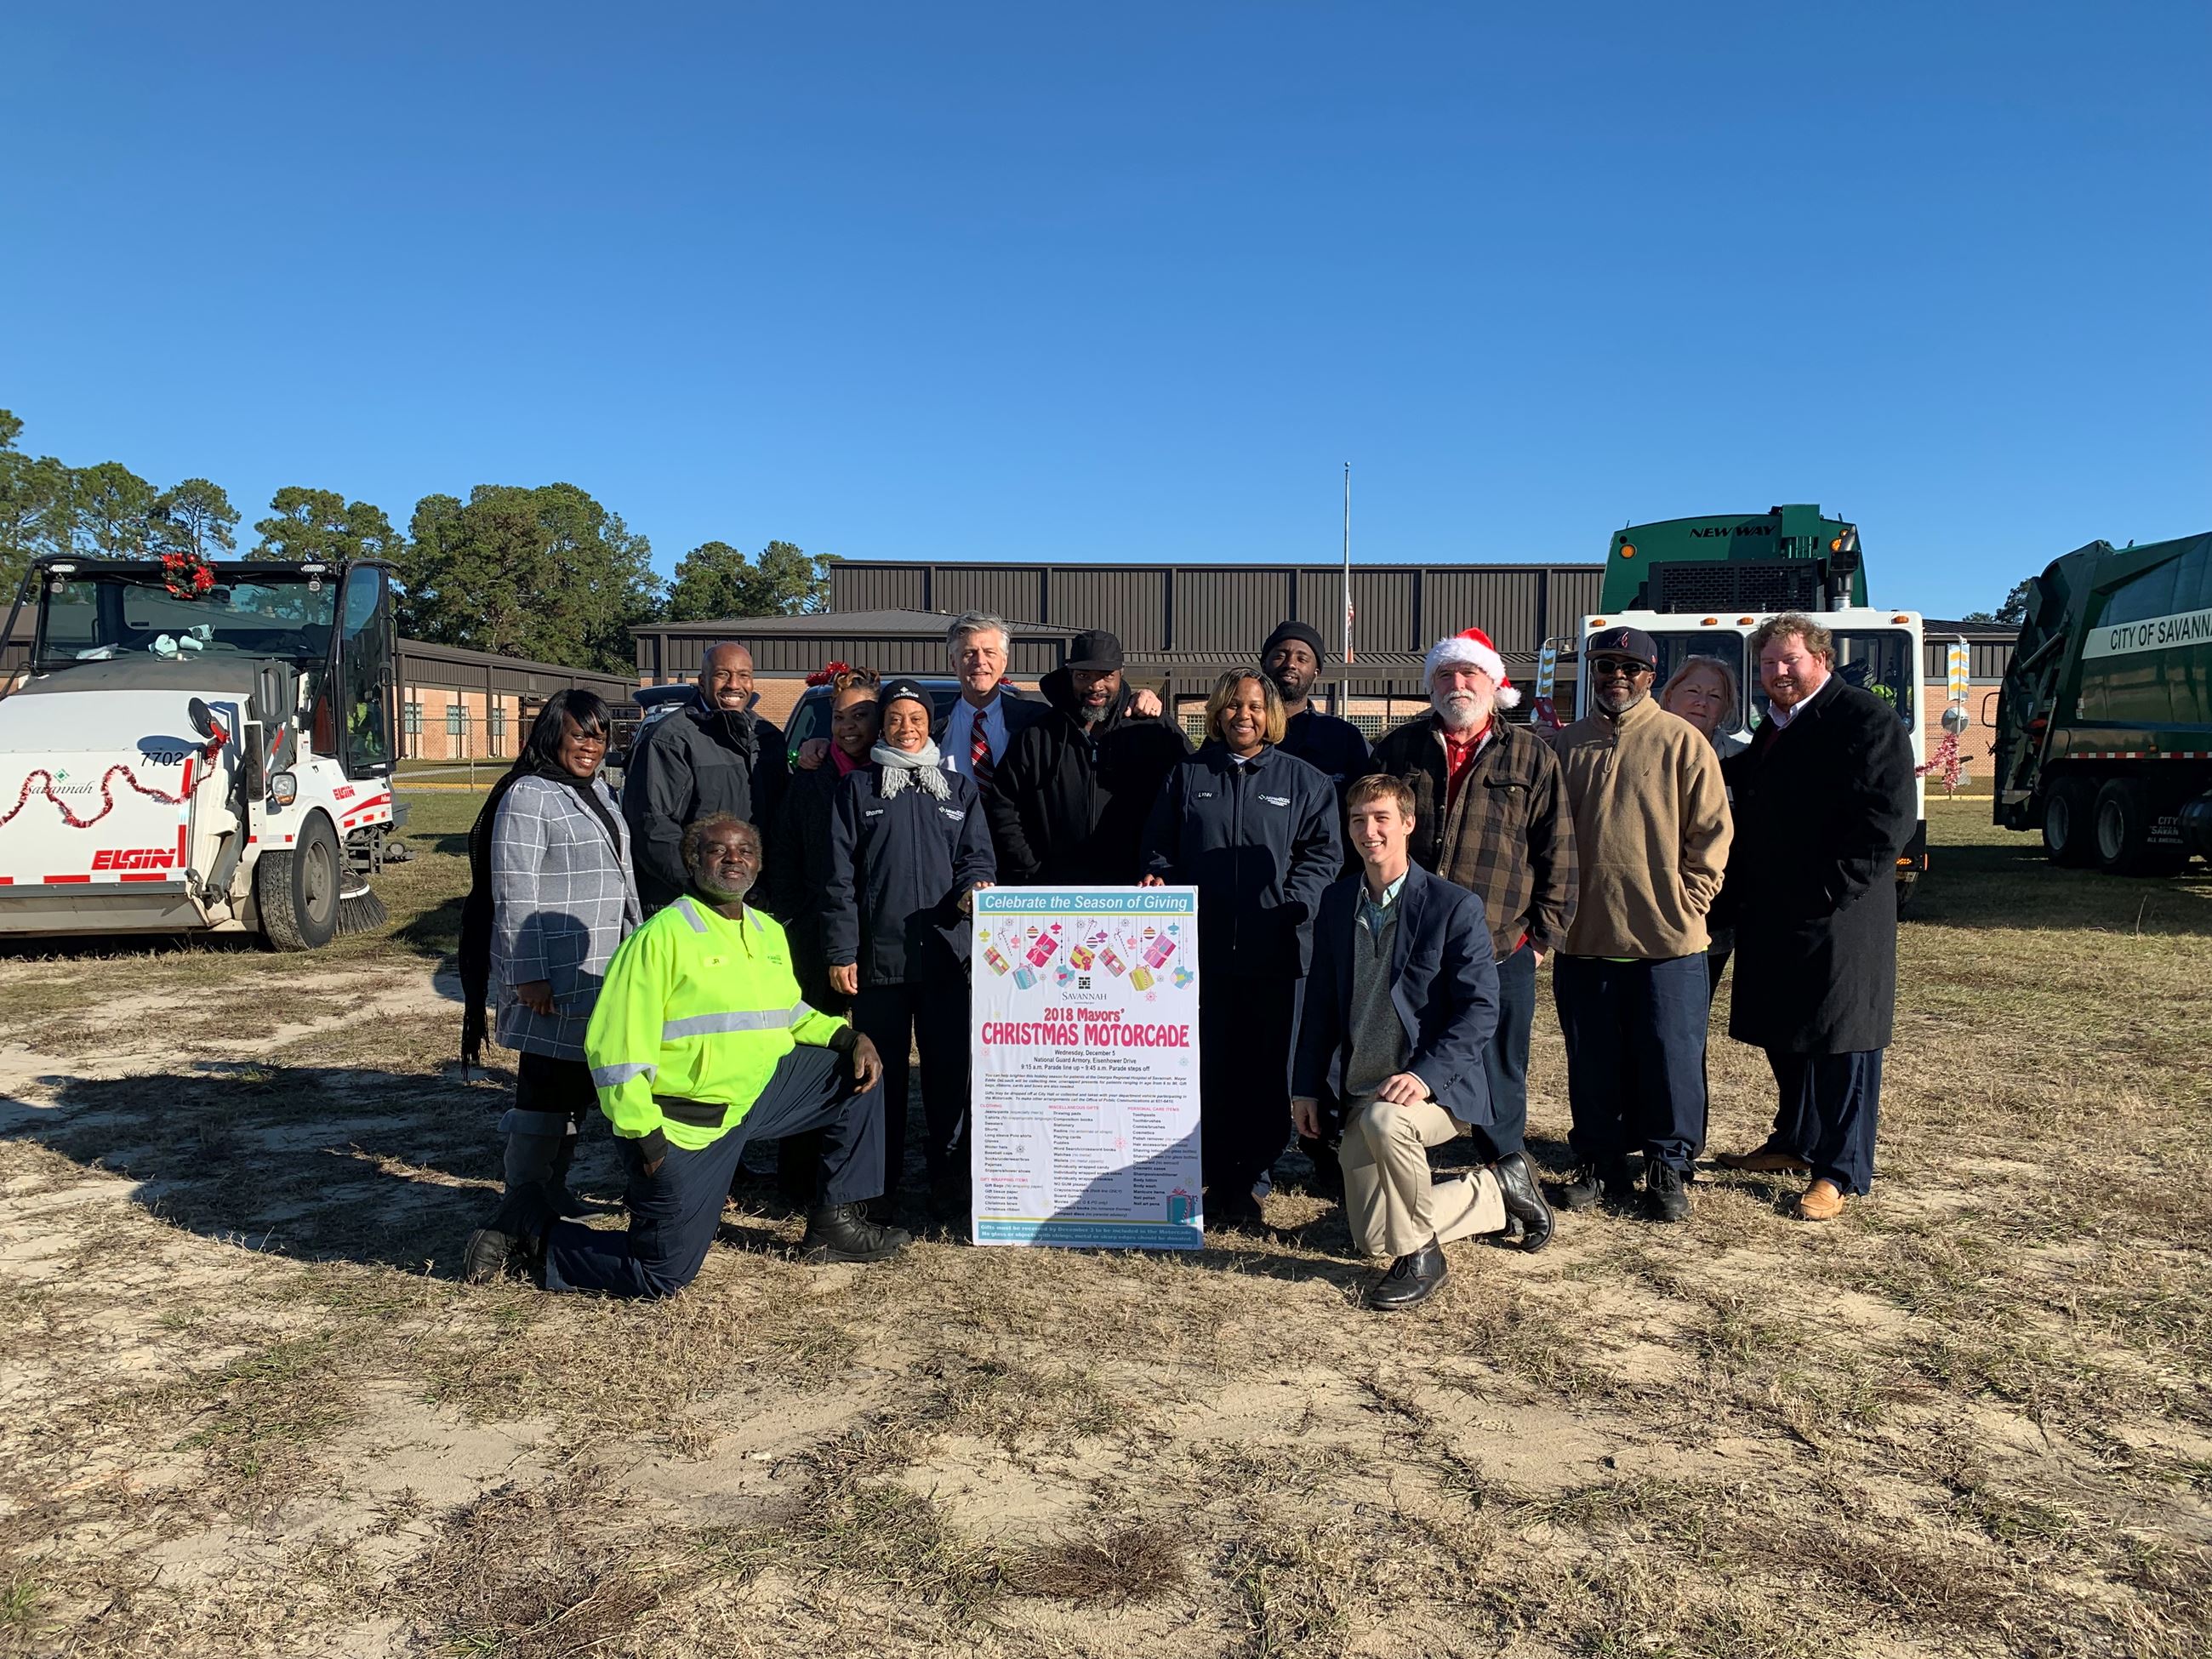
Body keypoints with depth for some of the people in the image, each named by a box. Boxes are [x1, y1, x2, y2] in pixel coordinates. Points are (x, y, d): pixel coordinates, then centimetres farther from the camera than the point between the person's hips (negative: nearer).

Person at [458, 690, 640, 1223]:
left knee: (579, 1080, 14)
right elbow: (513, 894, -17)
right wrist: (528, 974, -20)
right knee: (546, 1084, -2)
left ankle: (555, 1181, 26)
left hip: (601, 974, 8)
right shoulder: (528, 797, -12)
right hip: (552, 977, -8)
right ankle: (523, 1194, 10)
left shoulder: (599, 790, 15)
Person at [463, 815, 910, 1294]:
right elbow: (615, 1044, -18)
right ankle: (532, 1238, 16)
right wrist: (642, 1131, -20)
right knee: (661, 1277, -5)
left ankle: (837, 1224, 14)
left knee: (857, 1073, 5)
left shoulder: (769, 932, 9)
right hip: (683, 1123, -7)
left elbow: (787, 1012, 22)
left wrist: (848, 1037, 5)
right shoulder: (662, 936, -16)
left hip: (757, 1094, 8)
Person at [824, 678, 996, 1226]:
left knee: (949, 1066, 3)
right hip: (879, 954, -1)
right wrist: (841, 952, -4)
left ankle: (946, 1176, 16)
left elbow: (977, 855, 11)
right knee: (882, 1068, 4)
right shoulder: (858, 787, 7)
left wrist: (974, 885, -13)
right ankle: (881, 1182, 16)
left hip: (947, 951, 2)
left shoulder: (958, 788, 14)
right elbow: (839, 875, 2)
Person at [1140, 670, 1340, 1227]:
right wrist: (1159, 878, -4)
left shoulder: (1303, 780, 9)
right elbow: (1159, 844, 16)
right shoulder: (1187, 775, 12)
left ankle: (1244, 1180, 15)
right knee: (1207, 1066, 2)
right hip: (1202, 947, 1)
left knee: (1268, 1071, 3)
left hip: (1275, 951, 0)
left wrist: (1292, 903, -9)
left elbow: (1324, 851, 4)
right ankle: (1215, 1180, 13)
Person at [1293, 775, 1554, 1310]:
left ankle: (1420, 1256, -14)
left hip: (1436, 1086, -6)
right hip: (1359, 1093, 6)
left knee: (1383, 1120, -39)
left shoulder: (1456, 907, -9)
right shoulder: (1336, 903, 7)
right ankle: (1500, 1188, 26)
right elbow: (1321, 1001, 13)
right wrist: (1306, 1086, 7)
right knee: (1372, 1240, 4)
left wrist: (1425, 1075, -26)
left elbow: (1480, 1009, -14)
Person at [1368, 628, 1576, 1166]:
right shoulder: (1399, 749, 9)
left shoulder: (1531, 755, 5)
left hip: (1500, 950, -1)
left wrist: (1544, 933, 0)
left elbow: (1557, 851, 5)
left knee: (1500, 1075, 10)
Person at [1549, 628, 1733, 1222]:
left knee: (1671, 1059, 3)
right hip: (1584, 939, 3)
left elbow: (1713, 831, 0)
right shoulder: (1568, 746, 9)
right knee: (1592, 1062, 11)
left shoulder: (1683, 742, -1)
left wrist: (1688, 901, -7)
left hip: (1667, 939, -3)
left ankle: (1668, 1169, 19)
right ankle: (1597, 1164, 24)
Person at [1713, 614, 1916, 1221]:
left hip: (1836, 917, -8)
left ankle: (1841, 1171, 8)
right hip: (1771, 916, 8)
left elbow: (1888, 819, -16)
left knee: (1841, 1040, 0)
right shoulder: (1772, 728, 18)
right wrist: (1743, 890, 10)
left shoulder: (1867, 720, -8)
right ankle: (1794, 1141, 31)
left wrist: (1829, 890, -19)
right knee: (1783, 1035, 16)